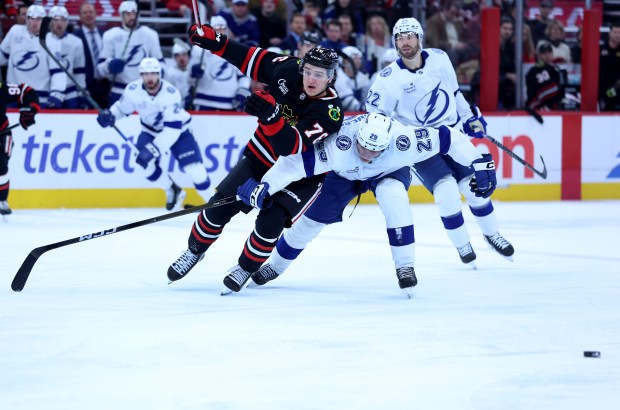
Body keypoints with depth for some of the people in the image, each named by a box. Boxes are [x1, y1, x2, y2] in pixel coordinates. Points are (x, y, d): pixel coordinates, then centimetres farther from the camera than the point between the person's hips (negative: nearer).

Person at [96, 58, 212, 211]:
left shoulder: (171, 93, -33)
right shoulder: (133, 90, -22)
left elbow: (172, 129, -35)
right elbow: (122, 108, -1)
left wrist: (153, 149, -43)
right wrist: (110, 115, -25)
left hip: (177, 130, -3)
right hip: (151, 131, 3)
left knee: (194, 168, -15)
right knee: (145, 161, -22)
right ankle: (172, 192, 3)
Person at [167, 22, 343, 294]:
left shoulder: (330, 111, -31)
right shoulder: (288, 70, -18)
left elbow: (292, 146, -42)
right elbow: (254, 59, -1)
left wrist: (271, 116, -56)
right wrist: (215, 42, -10)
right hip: (262, 156, 4)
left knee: (270, 221, -21)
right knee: (221, 205, -4)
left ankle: (246, 269, 5)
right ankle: (194, 252, 22)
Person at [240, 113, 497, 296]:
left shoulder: (402, 140, -41)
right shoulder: (340, 144, -43)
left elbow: (448, 139, -34)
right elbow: (300, 161, -42)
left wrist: (480, 164, -31)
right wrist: (265, 186, -48)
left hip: (390, 172, 0)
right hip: (345, 175, 1)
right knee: (312, 220, 0)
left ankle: (404, 266, -22)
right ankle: (275, 266, 26)